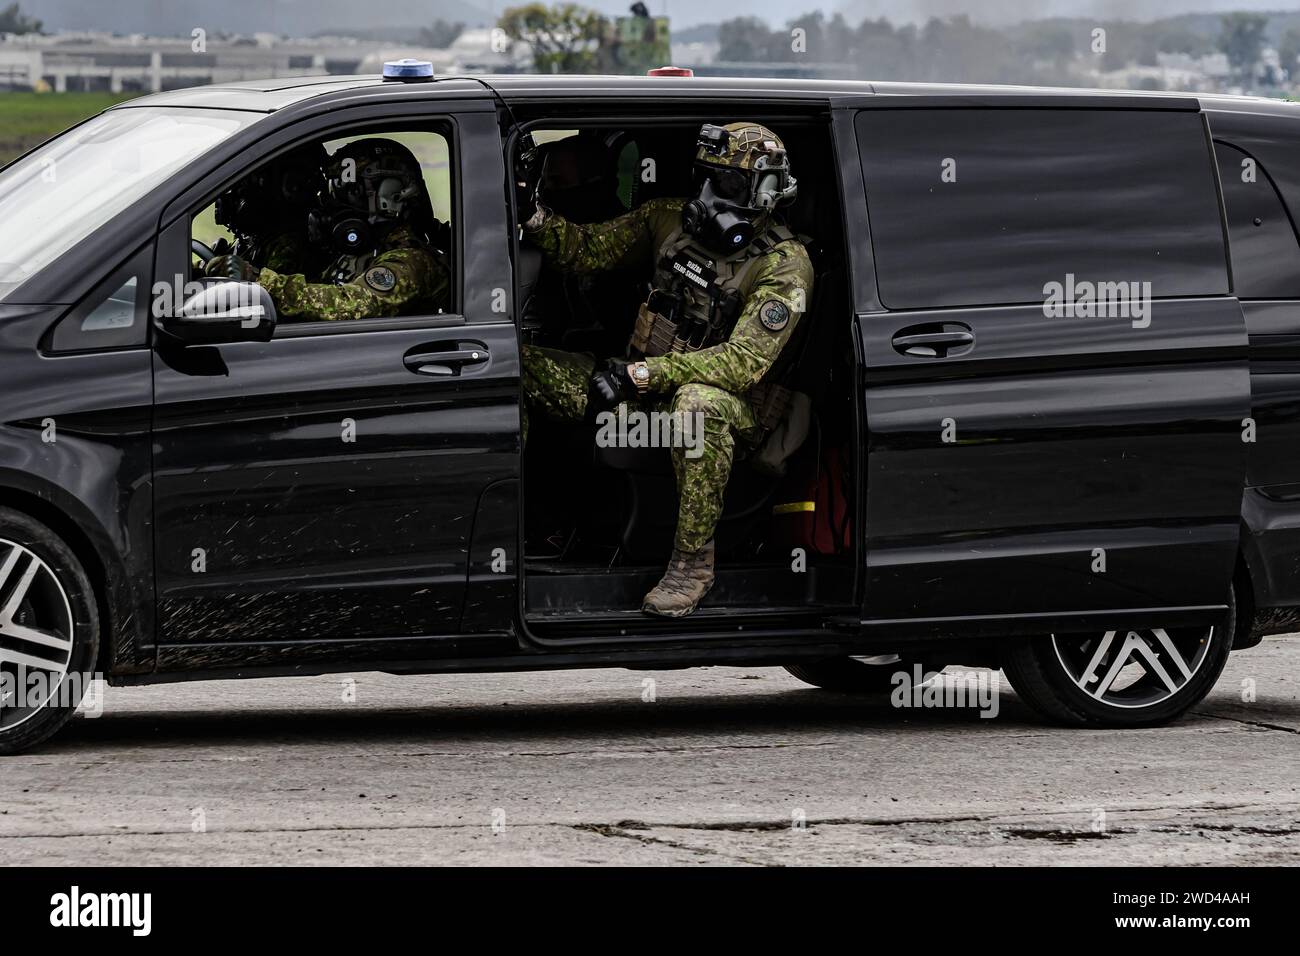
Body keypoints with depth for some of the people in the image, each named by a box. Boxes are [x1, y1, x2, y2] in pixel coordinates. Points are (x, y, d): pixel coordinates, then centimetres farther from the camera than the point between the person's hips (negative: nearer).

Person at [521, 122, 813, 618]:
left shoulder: (784, 264, -16)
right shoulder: (673, 218, 2)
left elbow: (743, 363, -25)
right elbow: (587, 248, 8)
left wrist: (639, 374, -31)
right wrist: (534, 217, -13)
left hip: (732, 406, -6)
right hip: (641, 385, 6)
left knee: (698, 402, -44)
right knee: (518, 367, -10)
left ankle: (692, 563, -31)